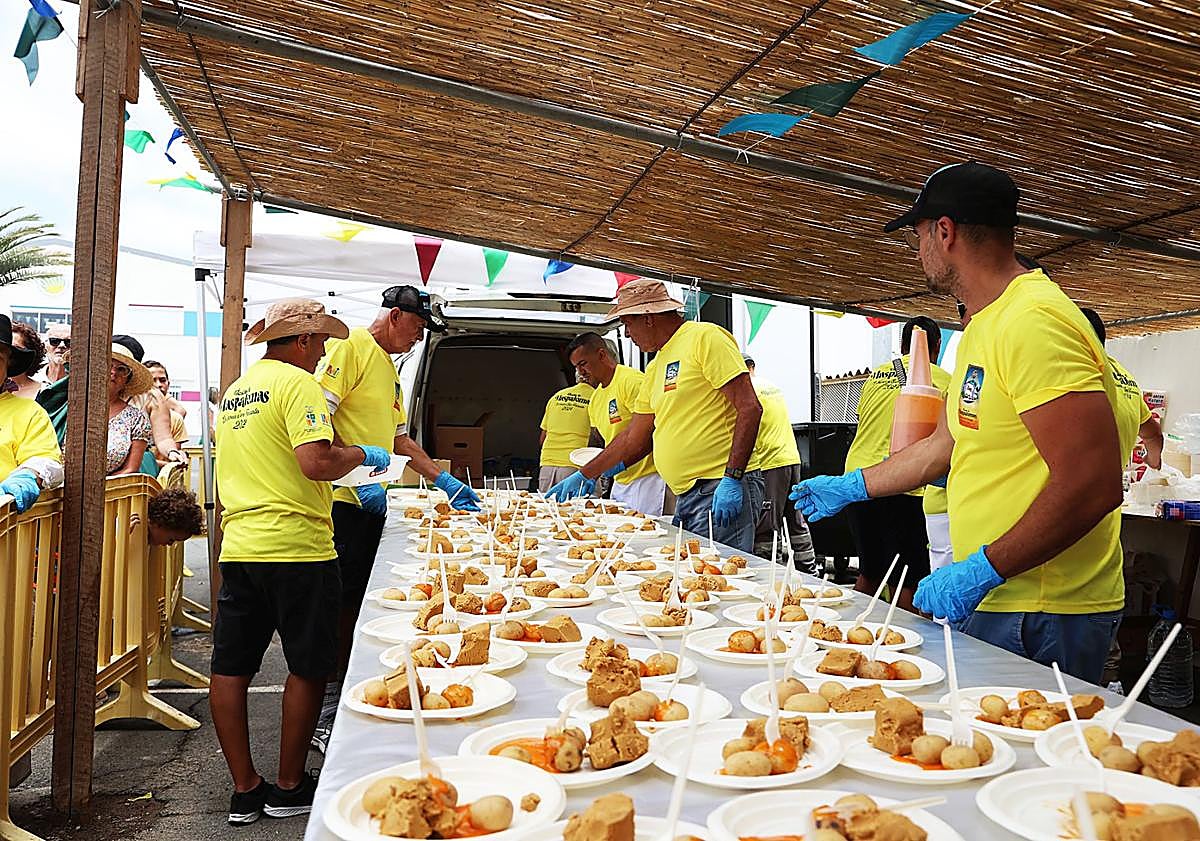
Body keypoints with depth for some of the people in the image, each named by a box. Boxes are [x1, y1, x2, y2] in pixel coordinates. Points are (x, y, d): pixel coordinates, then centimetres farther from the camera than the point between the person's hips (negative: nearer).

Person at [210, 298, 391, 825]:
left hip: (238, 545, 8)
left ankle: (244, 790, 19)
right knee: (308, 668, 7)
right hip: (295, 547, -8)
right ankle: (290, 789, 17)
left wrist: (352, 484, 27)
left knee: (230, 669, 10)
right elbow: (317, 462, -23)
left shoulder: (235, 391, 18)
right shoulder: (297, 382, -10)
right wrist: (363, 455, -3)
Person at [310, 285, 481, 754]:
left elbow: (399, 439, 27)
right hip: (344, 500, -9)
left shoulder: (388, 367, 22)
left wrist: (444, 480, 23)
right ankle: (326, 719, 5)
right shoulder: (351, 347, -7)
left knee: (361, 606, 11)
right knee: (341, 607, -4)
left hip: (371, 502, 9)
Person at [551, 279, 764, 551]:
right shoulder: (656, 367, 20)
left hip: (723, 492, -8)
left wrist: (732, 479, -20)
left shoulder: (706, 338, -6)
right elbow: (635, 439, 25)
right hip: (686, 496, 8)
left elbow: (750, 408, -14)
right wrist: (585, 475, 24)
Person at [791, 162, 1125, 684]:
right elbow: (947, 445, 24)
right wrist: (850, 487, 29)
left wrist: (981, 571, -23)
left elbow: (1092, 486, -26)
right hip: (990, 602, 9)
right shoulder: (982, 326, 15)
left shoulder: (1033, 321, -20)